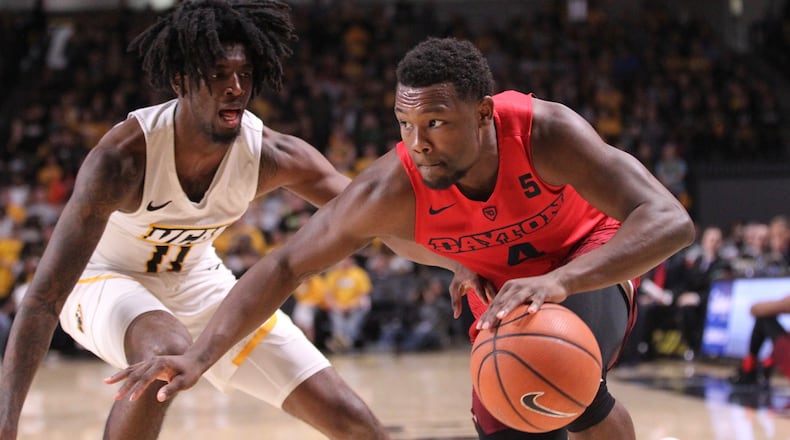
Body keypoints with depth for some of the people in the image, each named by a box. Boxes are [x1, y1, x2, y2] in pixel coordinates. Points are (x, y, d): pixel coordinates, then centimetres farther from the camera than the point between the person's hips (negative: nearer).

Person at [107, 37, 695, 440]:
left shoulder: (545, 133, -39)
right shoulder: (393, 191, -32)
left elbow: (670, 222, -46)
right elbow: (284, 267, -22)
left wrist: (558, 281, -61)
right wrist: (199, 357, -32)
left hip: (591, 257, -4)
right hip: (502, 285, 4)